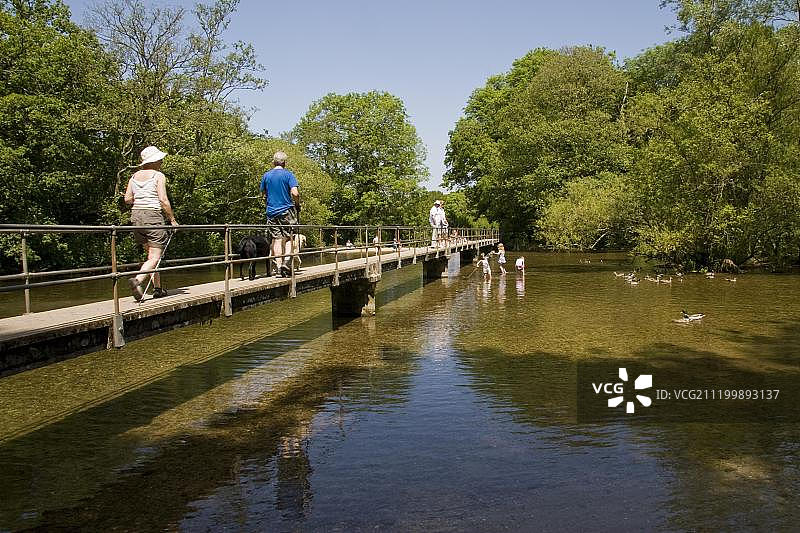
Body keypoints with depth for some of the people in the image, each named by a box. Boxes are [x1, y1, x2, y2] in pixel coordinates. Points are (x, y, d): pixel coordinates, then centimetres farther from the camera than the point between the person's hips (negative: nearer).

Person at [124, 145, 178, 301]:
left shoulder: (135, 176, 12)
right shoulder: (158, 176, -5)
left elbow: (127, 199, 8)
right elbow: (163, 200, -12)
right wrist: (172, 219, -4)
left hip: (136, 216, 7)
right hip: (153, 216, -7)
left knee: (151, 254, 15)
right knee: (155, 257, -6)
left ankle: (157, 288, 16)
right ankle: (137, 280, -28)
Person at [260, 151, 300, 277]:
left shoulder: (266, 175, 6)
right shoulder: (288, 174, -5)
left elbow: (263, 194, 14)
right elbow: (295, 193, -15)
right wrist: (297, 205, 2)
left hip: (271, 211, 3)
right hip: (287, 210, -3)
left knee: (276, 239, 5)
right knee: (288, 238, 6)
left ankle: (279, 265, 3)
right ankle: (286, 261, -12)